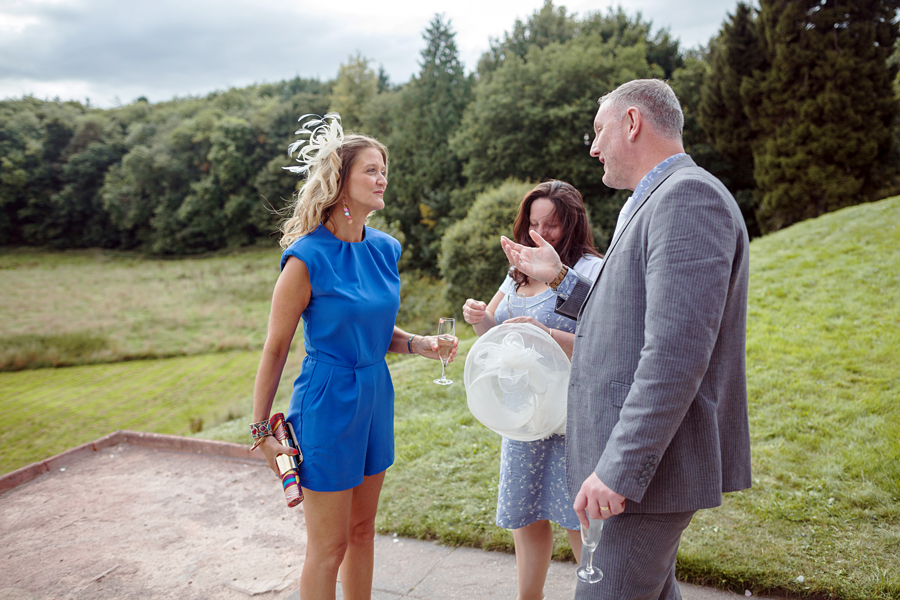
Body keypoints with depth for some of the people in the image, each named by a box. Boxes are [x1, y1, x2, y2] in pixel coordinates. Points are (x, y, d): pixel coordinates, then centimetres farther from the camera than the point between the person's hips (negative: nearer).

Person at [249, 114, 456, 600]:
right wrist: (261, 432, -7)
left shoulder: (385, 249, 3)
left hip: (374, 396, 7)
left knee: (362, 531, 20)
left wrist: (418, 344, -4)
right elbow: (275, 349, -11)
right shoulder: (308, 258, -16)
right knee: (328, 547, 6)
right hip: (327, 401, -6)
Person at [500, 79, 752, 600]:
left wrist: (620, 468, -26)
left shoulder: (688, 196, -17)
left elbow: (677, 353, -26)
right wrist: (561, 279, 17)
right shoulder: (654, 203, 17)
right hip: (635, 455, 11)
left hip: (652, 462, -11)